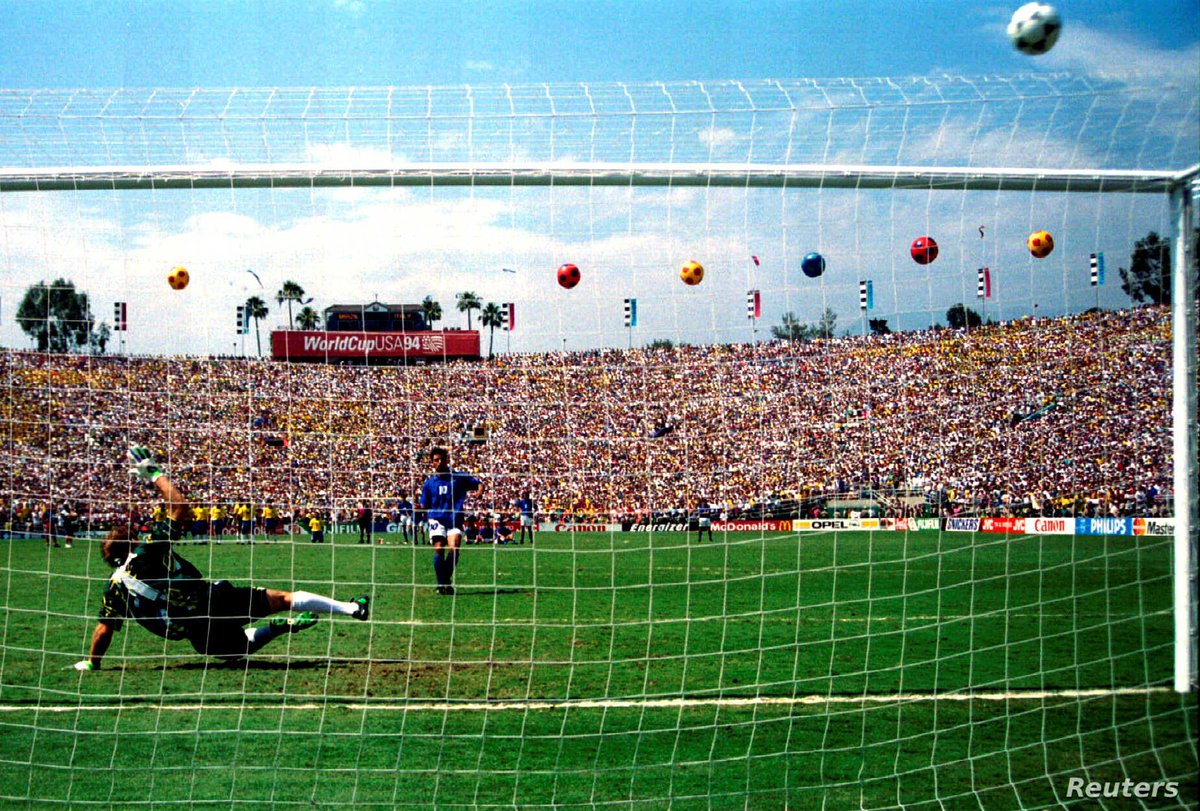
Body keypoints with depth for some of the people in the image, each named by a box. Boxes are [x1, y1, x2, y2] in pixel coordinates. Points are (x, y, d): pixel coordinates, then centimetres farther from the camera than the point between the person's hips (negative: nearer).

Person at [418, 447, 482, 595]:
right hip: (437, 519, 1)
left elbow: (478, 483, 14)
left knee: (454, 548, -20)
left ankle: (447, 580, -2)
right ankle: (442, 583, -4)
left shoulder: (459, 477, 8)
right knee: (438, 549, -15)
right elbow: (425, 505, 13)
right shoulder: (429, 483, 12)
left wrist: (479, 491, -9)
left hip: (455, 520, -1)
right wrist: (419, 506, -11)